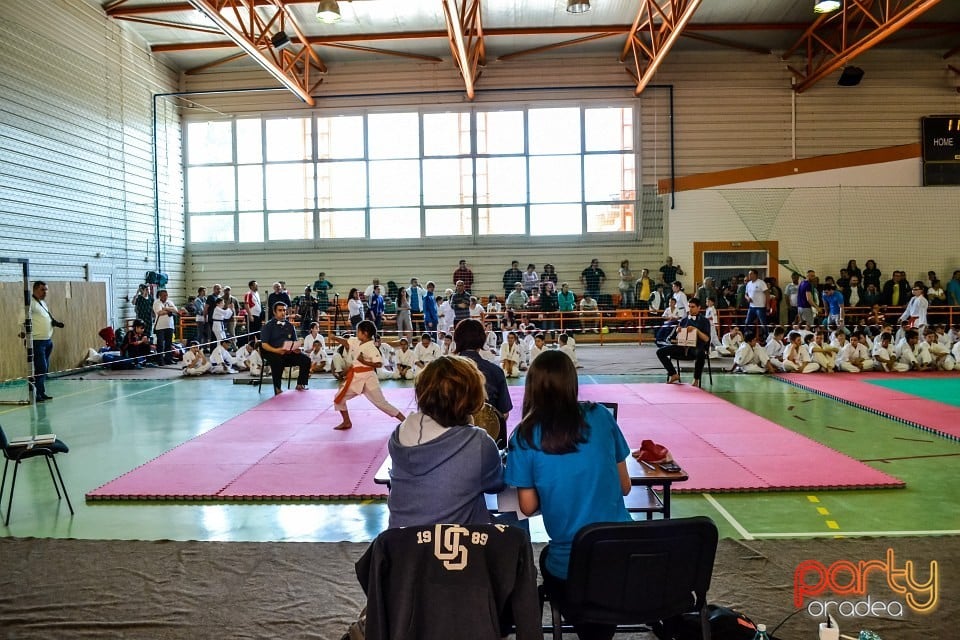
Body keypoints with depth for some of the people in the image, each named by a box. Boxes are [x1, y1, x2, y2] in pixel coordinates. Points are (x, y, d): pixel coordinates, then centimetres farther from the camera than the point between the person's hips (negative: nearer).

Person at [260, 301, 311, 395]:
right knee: (278, 361, -38)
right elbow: (264, 345, -5)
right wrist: (276, 350, -23)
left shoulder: (290, 326, 16)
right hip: (273, 353, -4)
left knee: (306, 358, -18)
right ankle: (277, 389, -26)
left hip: (289, 353, 4)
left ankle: (300, 384, -5)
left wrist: (296, 348, -8)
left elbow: (295, 343, 17)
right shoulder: (268, 326, 3)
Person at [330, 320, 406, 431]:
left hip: (368, 378, -8)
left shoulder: (371, 348, -19)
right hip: (355, 378, 8)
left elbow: (379, 364, -24)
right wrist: (335, 338, 4)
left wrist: (364, 361, -25)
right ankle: (347, 422, 26)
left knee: (381, 402, -5)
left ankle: (404, 420, 2)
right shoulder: (356, 342, 3)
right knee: (339, 397, 11)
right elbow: (345, 342, 18)